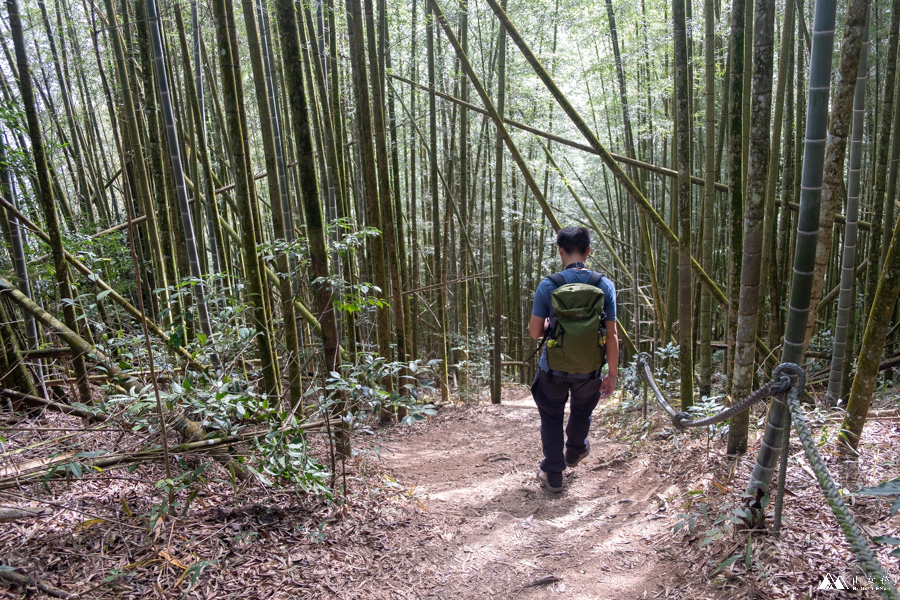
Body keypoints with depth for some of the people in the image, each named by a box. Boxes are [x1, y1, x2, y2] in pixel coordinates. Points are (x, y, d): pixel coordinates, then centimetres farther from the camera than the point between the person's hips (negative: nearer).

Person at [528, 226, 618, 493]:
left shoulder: (547, 286, -14)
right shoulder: (605, 285, -9)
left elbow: (535, 332, -10)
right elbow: (612, 336, -7)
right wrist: (612, 375, 2)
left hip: (553, 368, -2)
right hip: (589, 370, 2)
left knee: (551, 418, 19)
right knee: (581, 412, 28)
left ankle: (553, 475, 27)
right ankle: (575, 452, 54)